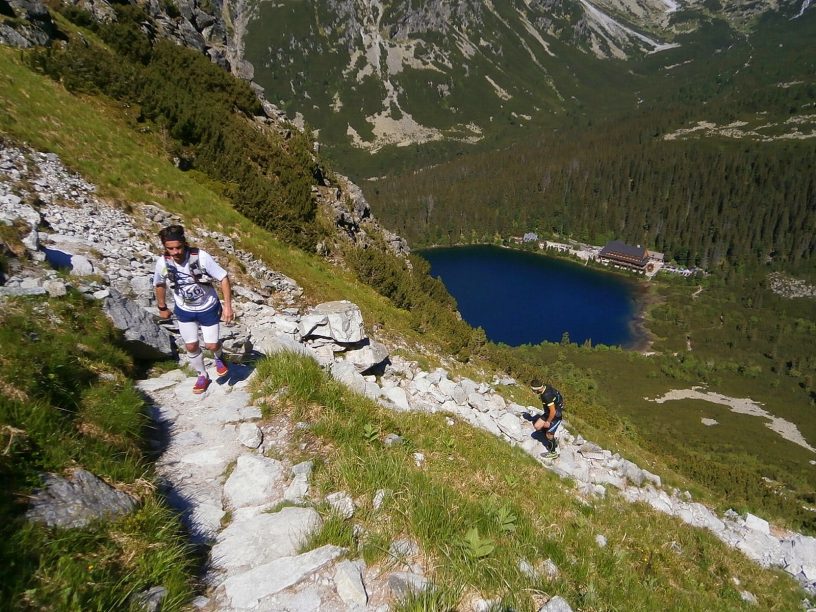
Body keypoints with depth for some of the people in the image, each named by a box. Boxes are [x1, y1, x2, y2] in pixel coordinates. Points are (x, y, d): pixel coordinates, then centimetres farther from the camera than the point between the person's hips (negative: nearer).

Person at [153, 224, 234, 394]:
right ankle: (202, 376, 33)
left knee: (212, 345, 3)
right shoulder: (162, 262, -19)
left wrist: (228, 306, -22)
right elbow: (159, 285, 2)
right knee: (191, 346, 8)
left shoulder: (201, 256, -29)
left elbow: (223, 278, -21)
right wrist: (162, 308, 12)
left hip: (208, 308, -2)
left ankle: (219, 357, 40)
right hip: (184, 310, 3)